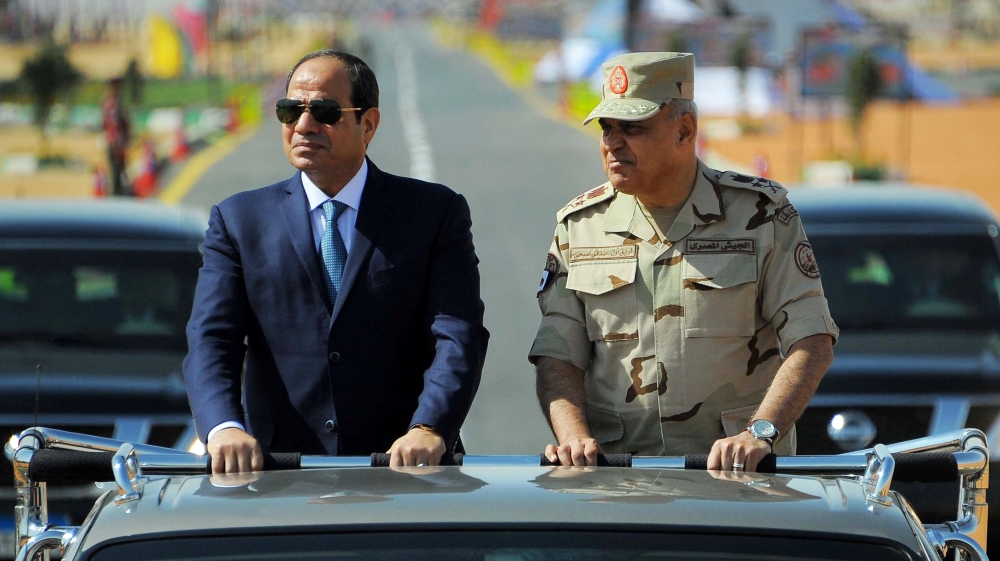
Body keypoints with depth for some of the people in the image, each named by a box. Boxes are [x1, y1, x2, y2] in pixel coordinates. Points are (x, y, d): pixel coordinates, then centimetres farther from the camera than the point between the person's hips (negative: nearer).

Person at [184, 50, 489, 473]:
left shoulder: (436, 213, 11)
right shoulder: (239, 220, 14)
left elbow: (457, 337, 0)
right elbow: (211, 341, 3)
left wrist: (429, 429, -19)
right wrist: (224, 428, -17)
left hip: (401, 470, -2)